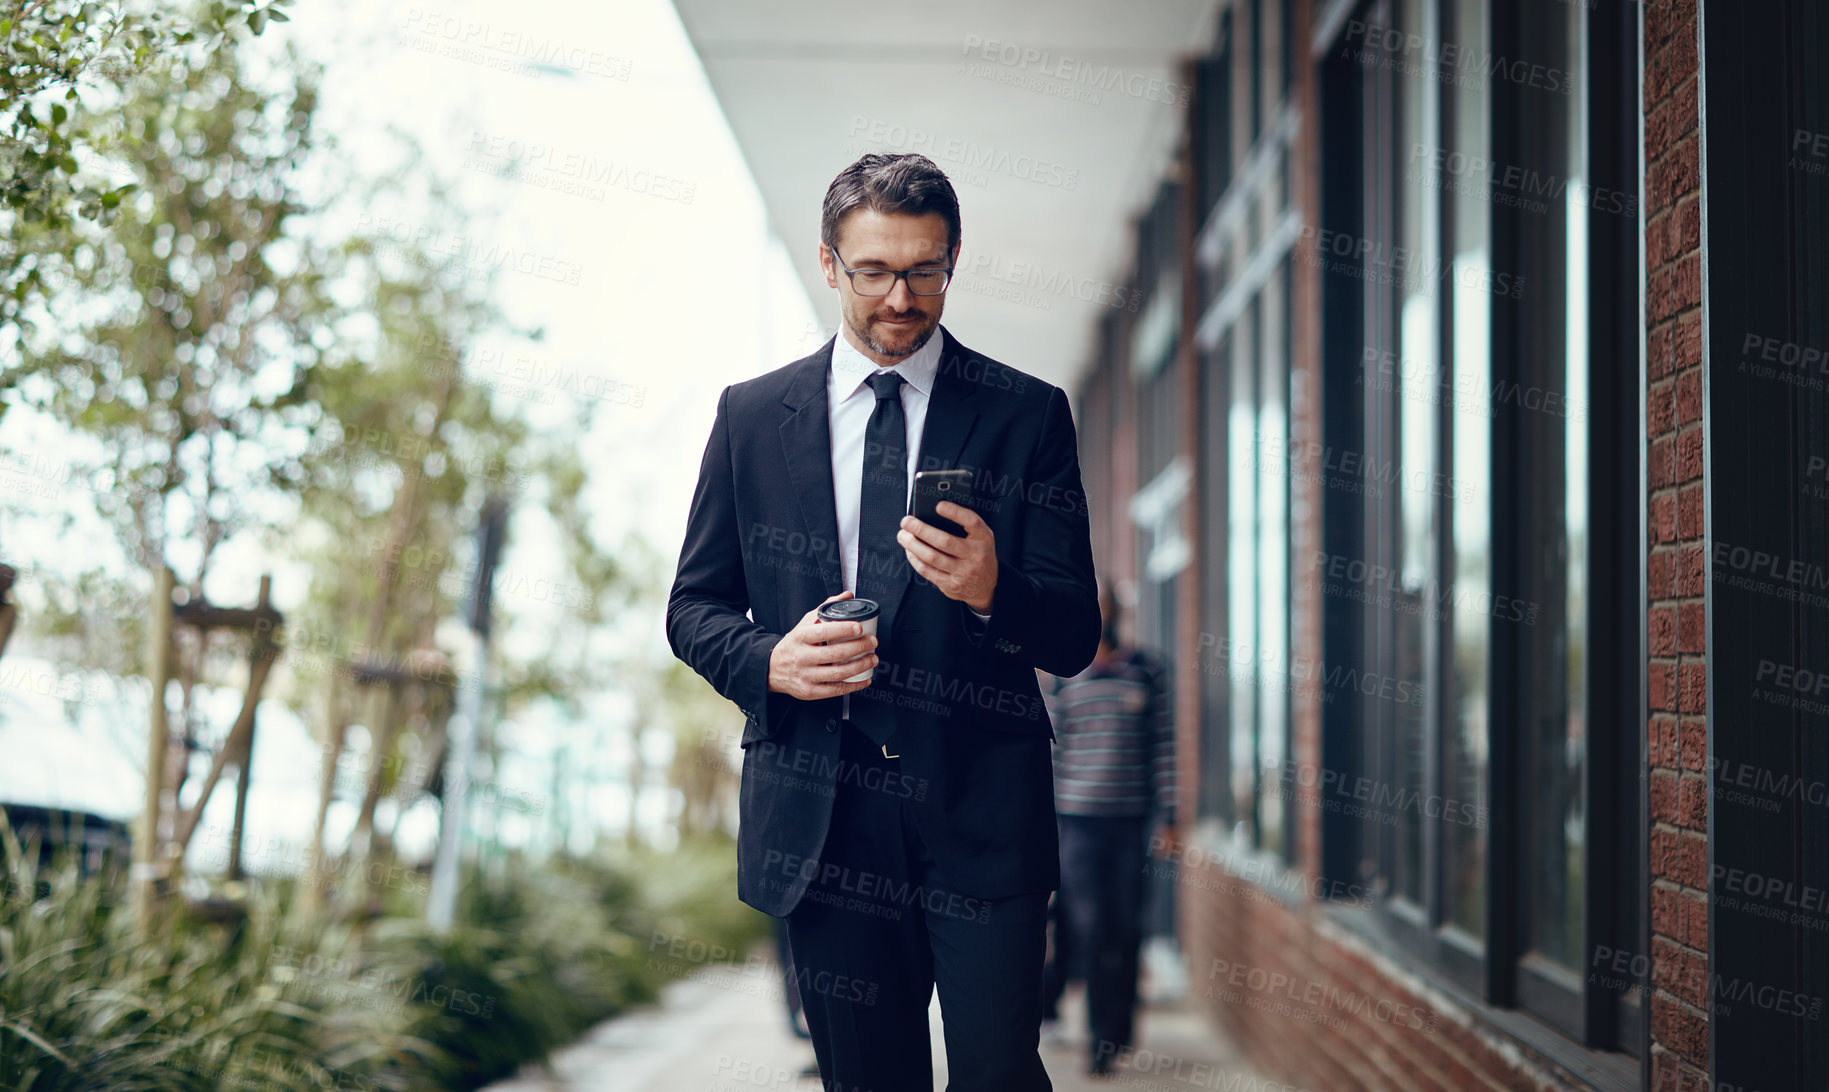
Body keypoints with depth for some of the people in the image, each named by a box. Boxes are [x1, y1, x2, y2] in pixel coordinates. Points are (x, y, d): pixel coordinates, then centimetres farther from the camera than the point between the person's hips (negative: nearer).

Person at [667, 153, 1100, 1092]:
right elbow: (694, 608, 11)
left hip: (981, 814, -1)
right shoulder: (750, 416, 8)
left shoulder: (1028, 416, 3)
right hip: (818, 813, 2)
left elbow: (1074, 636, 0)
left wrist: (991, 592, -22)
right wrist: (769, 661, -10)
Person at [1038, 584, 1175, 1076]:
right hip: (1078, 818, 0)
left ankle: (1115, 1033, 18)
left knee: (1125, 931, 4)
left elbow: (1164, 745, 5)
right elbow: (1050, 753, 8)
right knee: (1087, 928, -5)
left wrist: (1167, 814, 0)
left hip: (1132, 819, 0)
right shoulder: (1063, 677, 5)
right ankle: (1103, 1036, 3)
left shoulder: (1149, 670, 5)